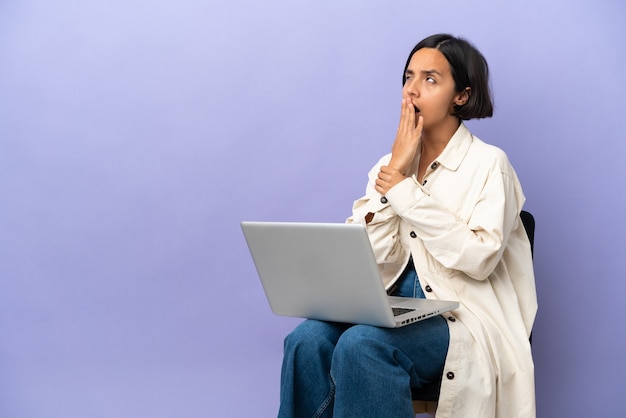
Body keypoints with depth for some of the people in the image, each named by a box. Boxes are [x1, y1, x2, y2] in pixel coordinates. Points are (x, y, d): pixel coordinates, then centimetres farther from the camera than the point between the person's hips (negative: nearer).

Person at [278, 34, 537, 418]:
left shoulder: (487, 163, -2)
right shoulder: (392, 164, 12)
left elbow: (480, 258, -17)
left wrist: (406, 191, -13)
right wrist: (395, 167, -6)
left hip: (464, 319, -4)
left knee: (362, 345, -32)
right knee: (308, 340, -25)